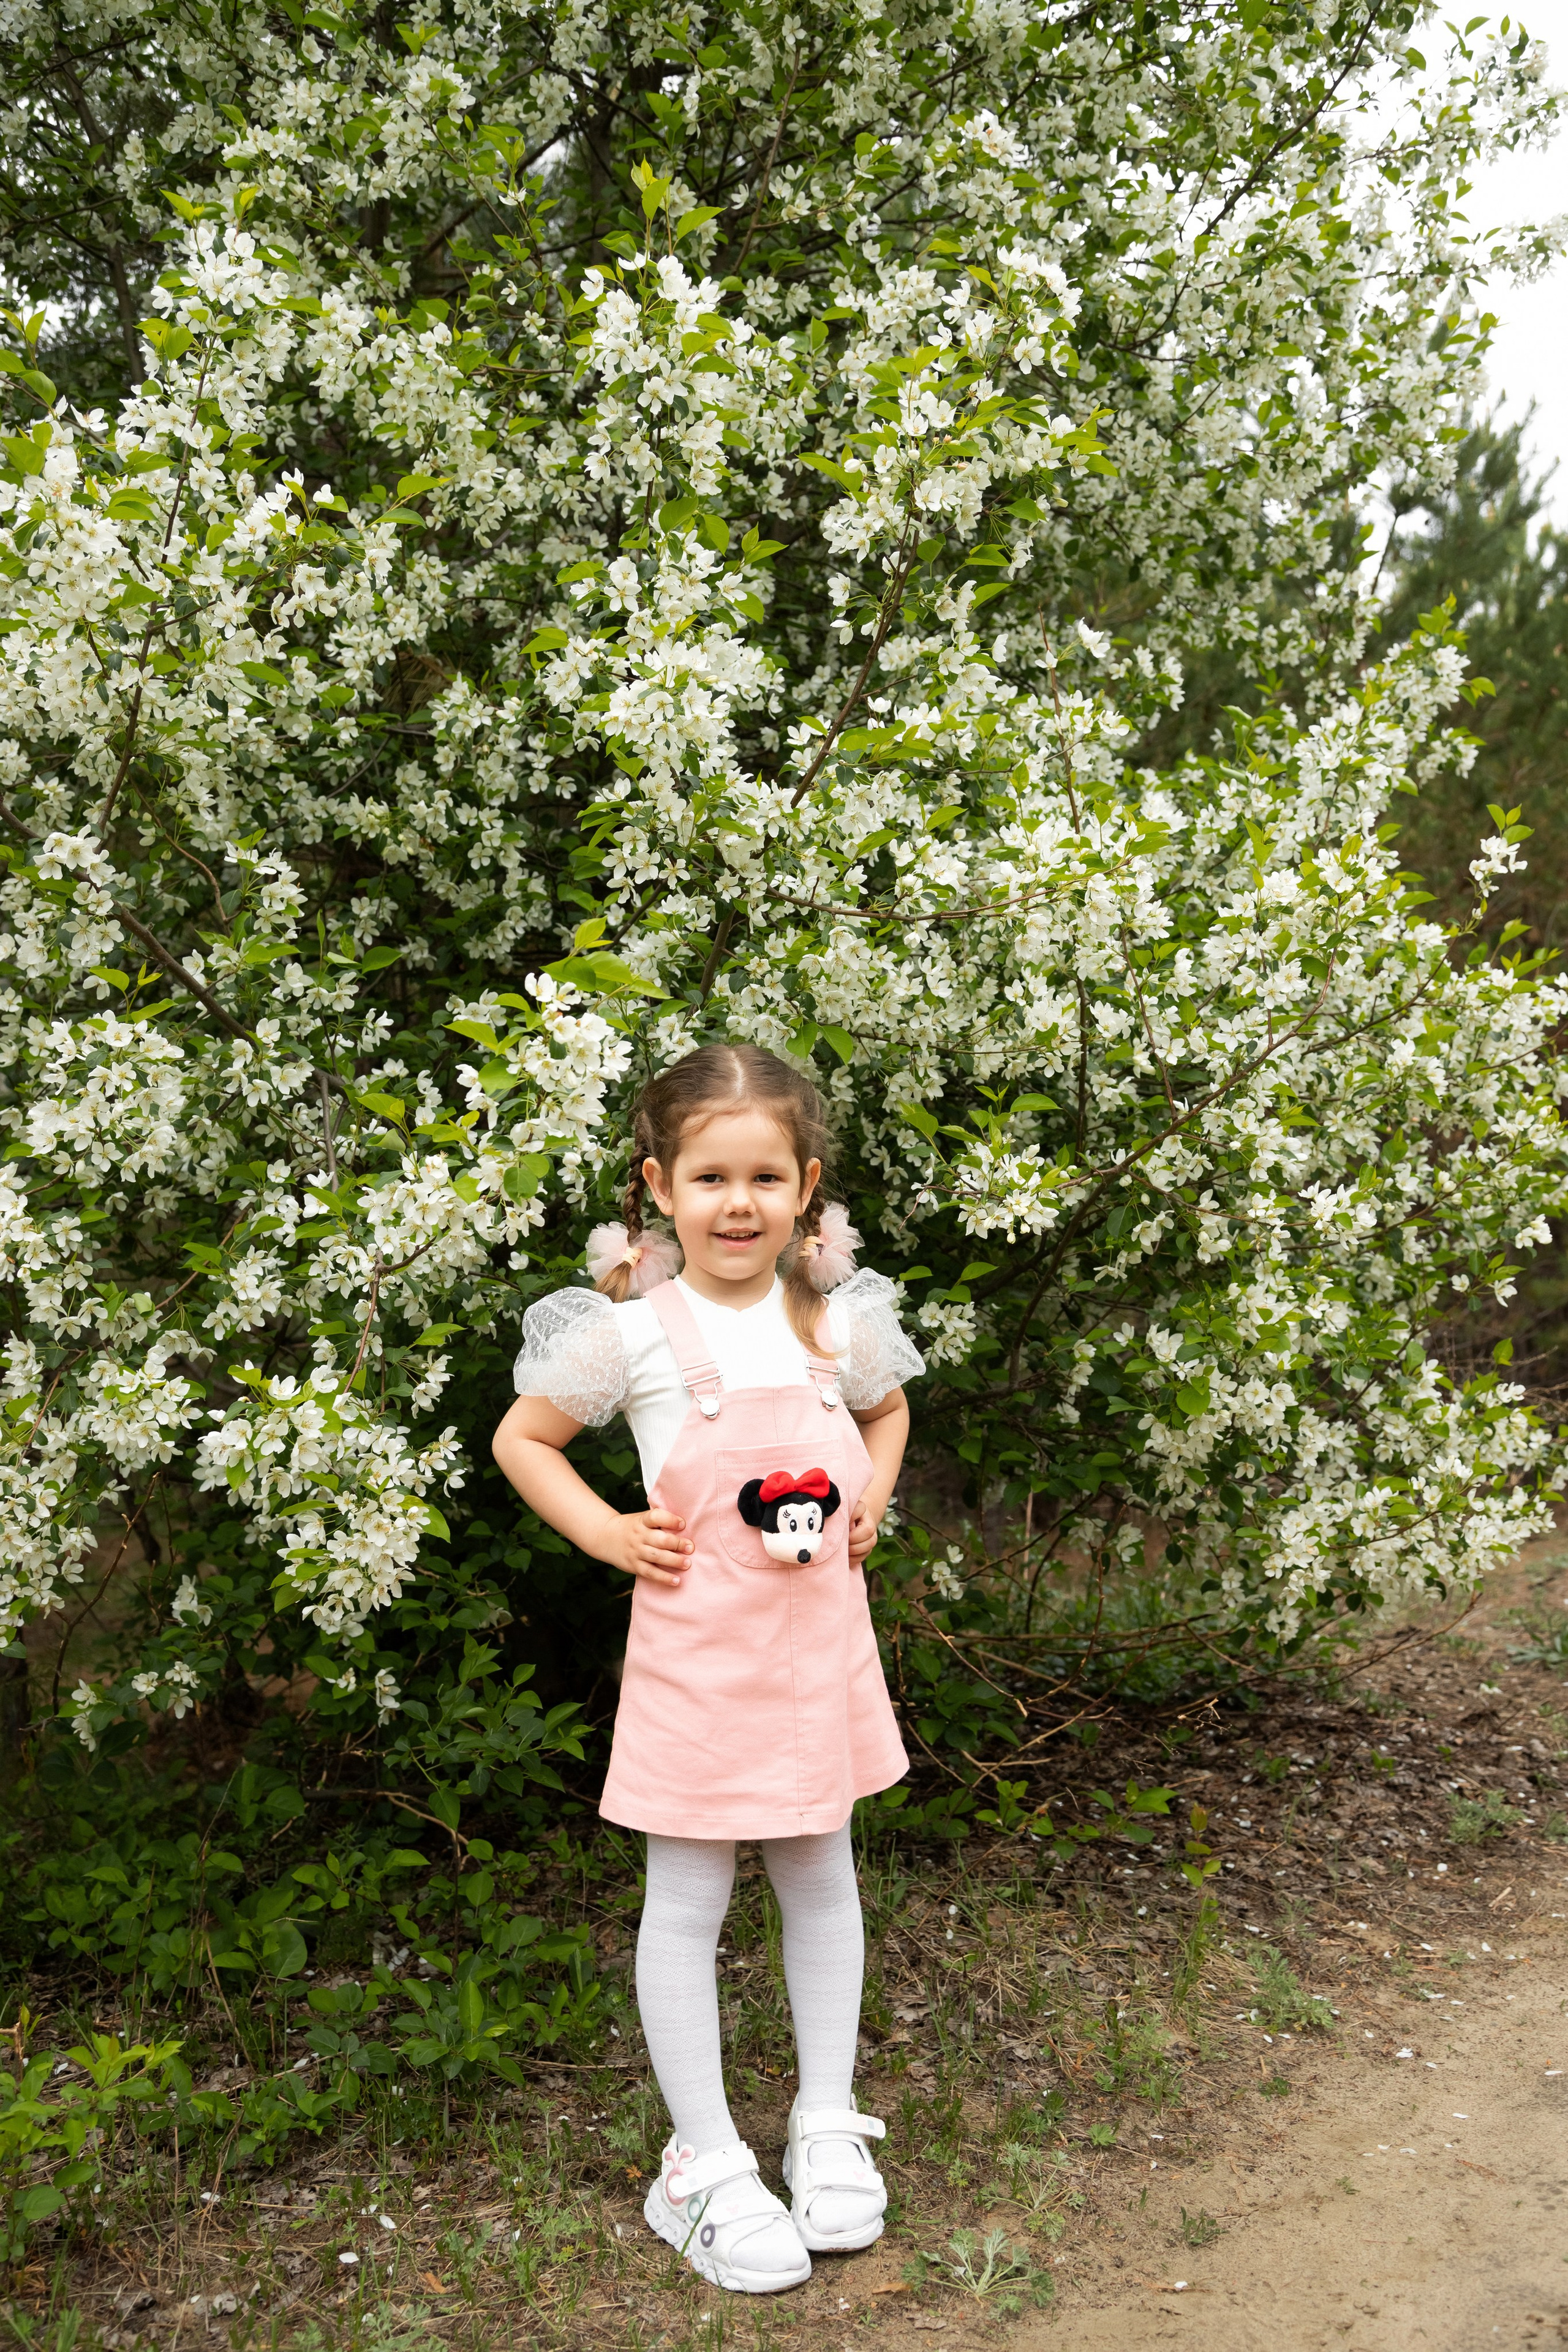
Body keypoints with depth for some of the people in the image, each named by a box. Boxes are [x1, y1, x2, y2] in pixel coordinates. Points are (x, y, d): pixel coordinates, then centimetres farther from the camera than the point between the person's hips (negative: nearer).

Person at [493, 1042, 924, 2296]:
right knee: (688, 1903, 6)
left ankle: (829, 2124, 34)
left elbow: (888, 1407, 21)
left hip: (819, 1642, 4)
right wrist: (607, 1533, -9)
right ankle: (706, 2162, 22)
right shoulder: (631, 1331, -12)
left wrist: (871, 1497, 5)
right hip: (695, 1651, -4)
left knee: (821, 1876, 17)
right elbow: (522, 1440, 1)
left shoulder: (841, 1318, -1)